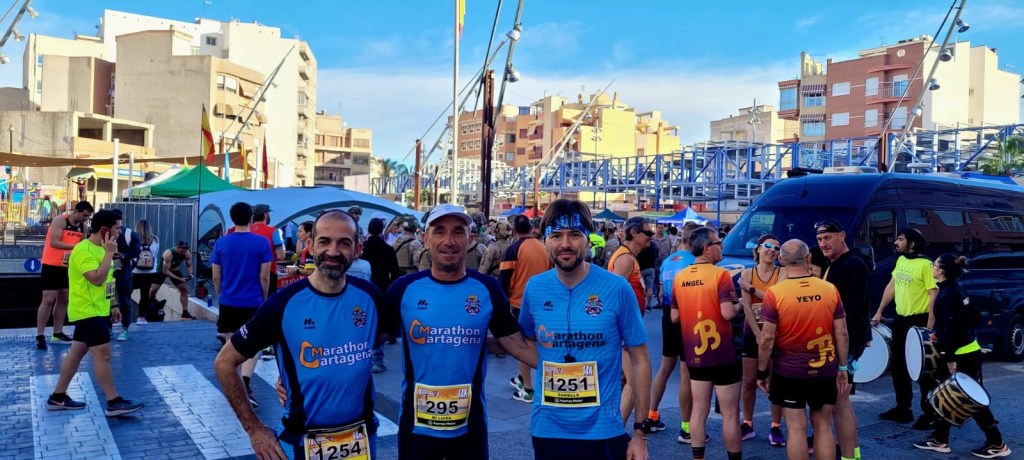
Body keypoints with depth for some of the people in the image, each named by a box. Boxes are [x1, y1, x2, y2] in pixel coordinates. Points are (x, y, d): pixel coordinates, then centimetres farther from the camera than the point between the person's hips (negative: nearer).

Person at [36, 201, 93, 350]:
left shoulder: (83, 227, 5)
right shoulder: (60, 221, -16)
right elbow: (53, 243, -26)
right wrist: (75, 247, -32)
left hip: (68, 266, 7)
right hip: (51, 265, -7)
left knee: (63, 299, 10)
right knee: (48, 300, -9)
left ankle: (57, 334, 19)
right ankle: (40, 336, -5)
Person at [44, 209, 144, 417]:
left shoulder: (100, 249, 13)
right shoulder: (84, 250, -19)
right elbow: (97, 279, -29)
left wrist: (113, 305, 20)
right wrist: (109, 253, -24)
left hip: (97, 310, 10)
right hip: (87, 311, -10)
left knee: (77, 352, 14)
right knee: (103, 354, -9)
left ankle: (58, 397, 23)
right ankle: (114, 402, -5)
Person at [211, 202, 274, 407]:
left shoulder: (221, 243, -1)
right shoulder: (261, 242, -9)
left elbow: (216, 277, 3)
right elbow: (264, 277, -7)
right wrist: (265, 298, 8)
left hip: (228, 302, 3)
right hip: (252, 303, -2)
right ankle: (245, 385, -15)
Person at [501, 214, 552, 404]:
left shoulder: (513, 249, -12)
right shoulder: (544, 248, 2)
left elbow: (505, 279, -12)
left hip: (520, 302, -5)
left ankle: (528, 390, 7)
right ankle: (522, 378, 34)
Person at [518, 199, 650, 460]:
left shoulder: (617, 289, -10)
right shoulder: (534, 288, -2)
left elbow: (640, 360, -4)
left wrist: (640, 432, -4)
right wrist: (552, 369, -1)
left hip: (602, 431, -2)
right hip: (546, 430, 2)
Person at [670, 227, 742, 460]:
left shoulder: (679, 278, 4)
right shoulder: (720, 274, -14)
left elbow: (675, 317, 8)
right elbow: (728, 313, -22)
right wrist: (740, 305, -2)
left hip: (694, 354, 6)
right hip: (722, 355, -6)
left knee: (699, 409, 12)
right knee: (730, 413, 6)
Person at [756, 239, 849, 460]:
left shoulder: (775, 293, -13)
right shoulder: (830, 289, -4)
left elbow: (767, 338, -12)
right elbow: (842, 334, 0)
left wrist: (762, 372, -1)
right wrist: (842, 367, 10)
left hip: (789, 371, -3)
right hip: (825, 370, 3)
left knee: (797, 429, 3)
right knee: (824, 427, 13)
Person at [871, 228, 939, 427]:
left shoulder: (925, 264, -16)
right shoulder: (900, 261, 9)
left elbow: (934, 295, -18)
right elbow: (891, 286, 17)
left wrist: (929, 326, -22)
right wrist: (879, 312, 17)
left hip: (919, 321, -8)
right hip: (900, 320, 8)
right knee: (897, 365, 15)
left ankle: (929, 414, 9)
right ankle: (903, 408, 27)